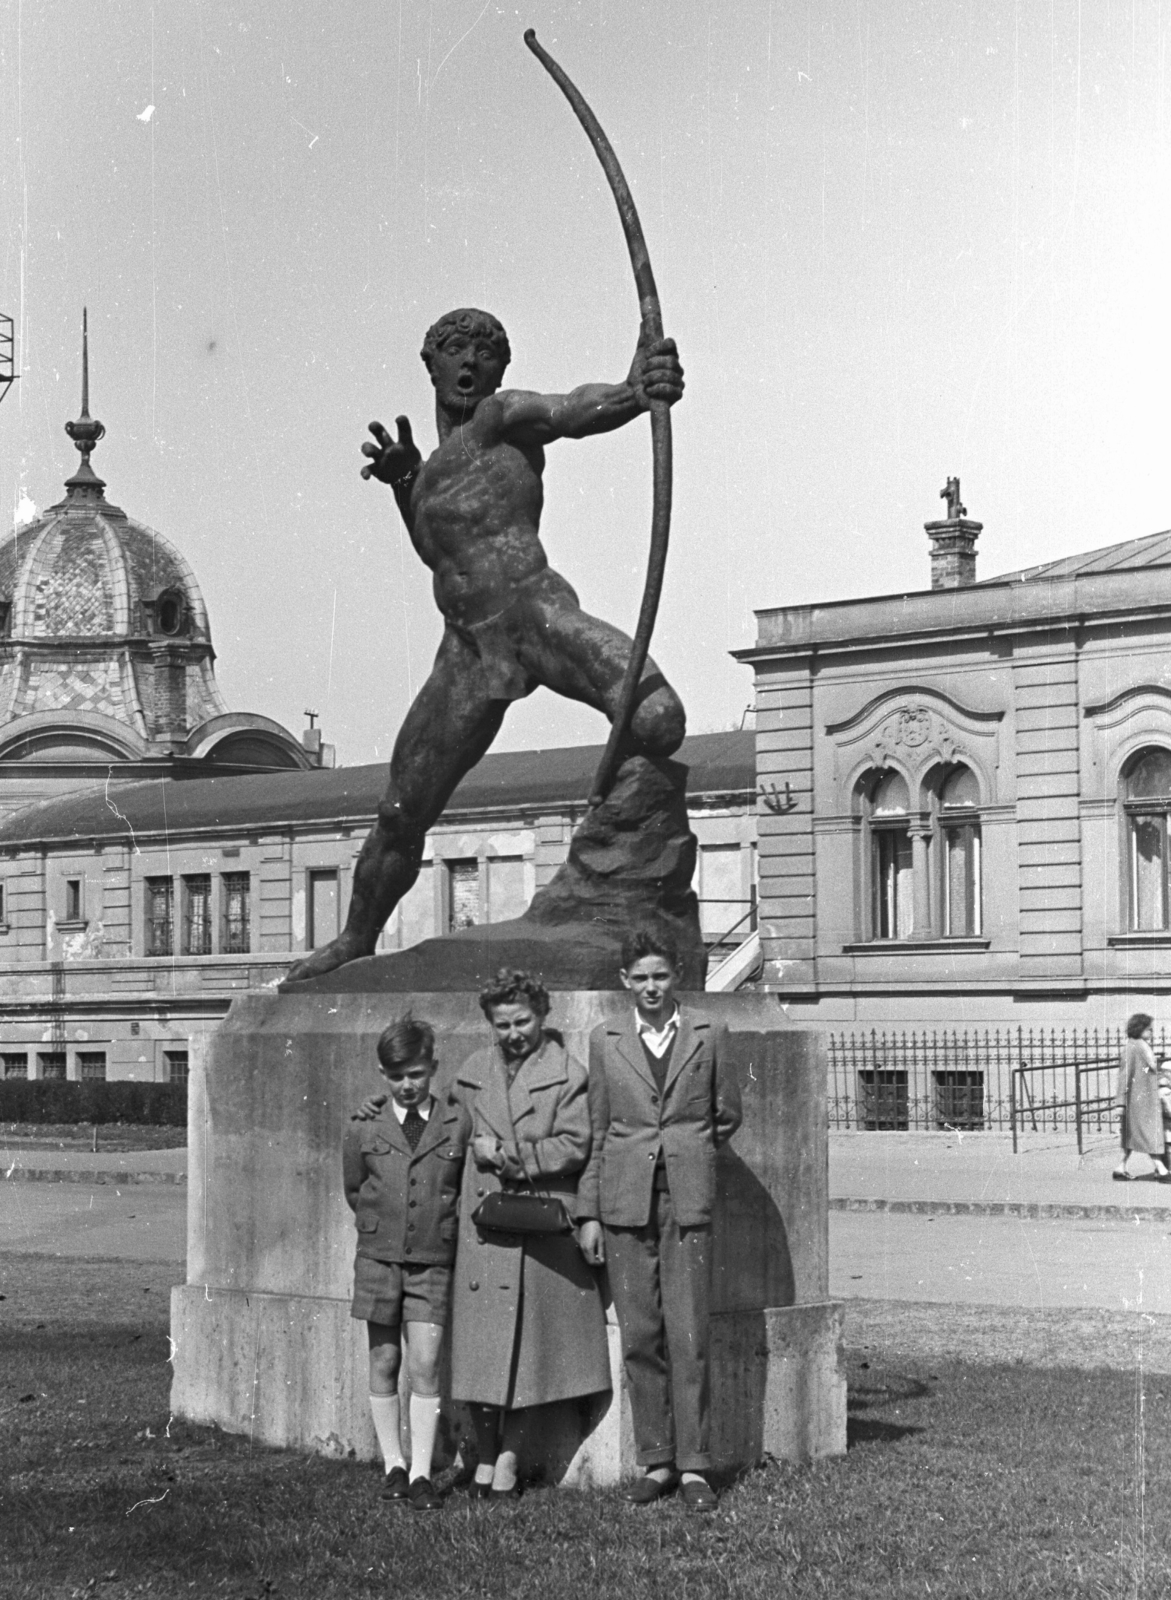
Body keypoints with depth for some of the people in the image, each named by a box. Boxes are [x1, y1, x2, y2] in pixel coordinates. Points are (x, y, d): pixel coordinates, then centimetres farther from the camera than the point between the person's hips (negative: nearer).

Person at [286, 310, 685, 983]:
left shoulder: (504, 416, 2)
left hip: (538, 612, -6)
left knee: (659, 720, -34)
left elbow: (572, 410, -20)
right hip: (469, 649, 7)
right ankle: (355, 942, 28)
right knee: (401, 817, 9)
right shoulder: (440, 461, 25)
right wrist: (406, 480, 17)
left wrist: (634, 391, -43)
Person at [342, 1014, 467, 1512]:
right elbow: (354, 1191, 13)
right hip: (378, 1258, 2)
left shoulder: (455, 1127, -2)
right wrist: (380, 1226, 8)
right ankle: (393, 1465, 19)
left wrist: (442, 1226, 3)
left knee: (424, 1366, -7)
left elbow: (468, 1191, 9)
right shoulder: (364, 1129, 2)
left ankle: (421, 1473, 0)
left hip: (432, 1263, -1)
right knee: (384, 1363, 7)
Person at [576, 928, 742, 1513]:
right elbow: (596, 1130, 10)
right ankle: (655, 1461, 11)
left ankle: (693, 1465, 2)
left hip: (687, 1200, -1)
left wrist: (684, 1153, 10)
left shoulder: (708, 1035, 5)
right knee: (639, 1337, 3)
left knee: (689, 1336, -5)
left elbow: (728, 1115, 15)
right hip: (624, 1201, 1)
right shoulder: (605, 1040, 8)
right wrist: (588, 1212, 7)